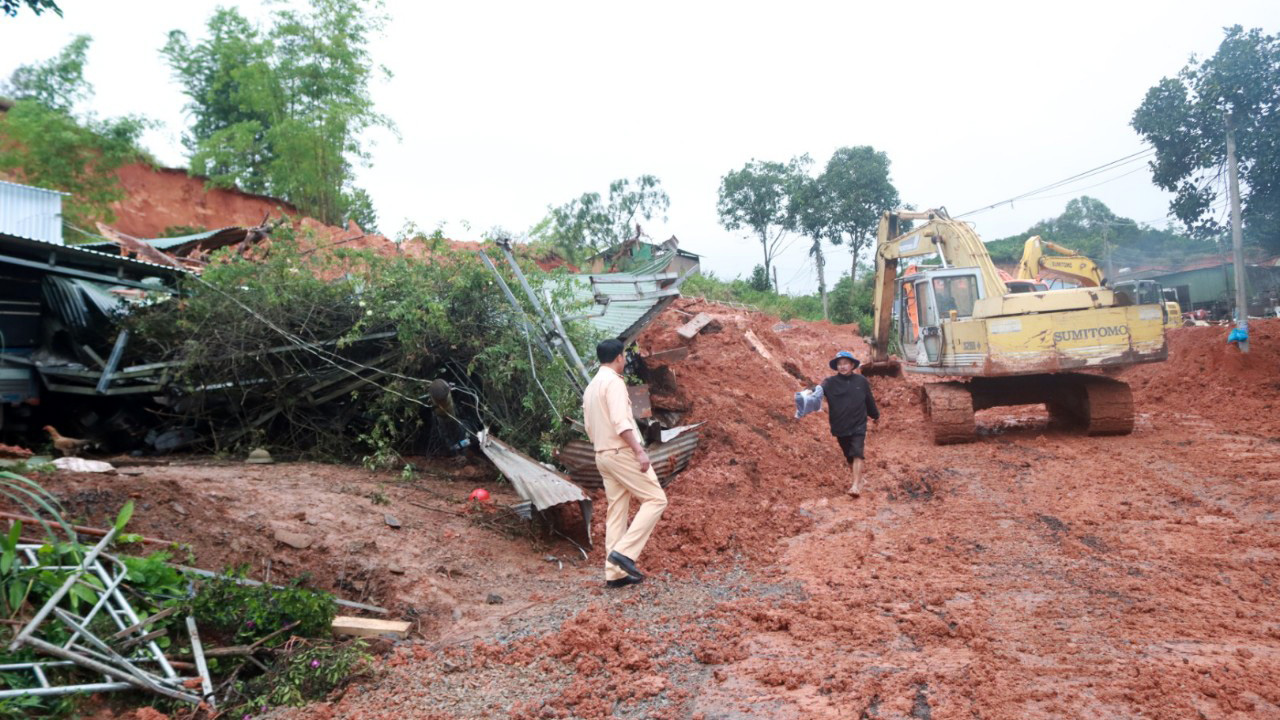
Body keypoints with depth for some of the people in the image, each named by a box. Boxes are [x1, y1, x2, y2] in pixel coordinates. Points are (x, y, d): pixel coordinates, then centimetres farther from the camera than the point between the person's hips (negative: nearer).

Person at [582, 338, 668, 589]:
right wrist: (639, 451, -23)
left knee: (616, 513, 9)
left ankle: (615, 573, 9)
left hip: (603, 455, 9)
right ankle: (624, 551, -11)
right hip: (622, 452, -9)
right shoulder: (613, 381, -11)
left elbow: (590, 427, 19)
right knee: (656, 499, -3)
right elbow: (620, 422, -22)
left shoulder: (591, 387, 17)